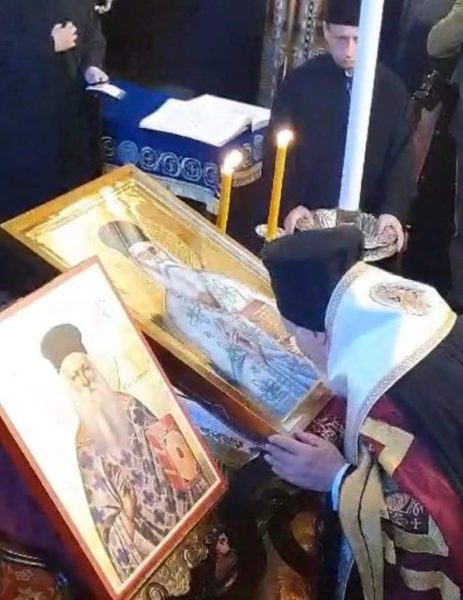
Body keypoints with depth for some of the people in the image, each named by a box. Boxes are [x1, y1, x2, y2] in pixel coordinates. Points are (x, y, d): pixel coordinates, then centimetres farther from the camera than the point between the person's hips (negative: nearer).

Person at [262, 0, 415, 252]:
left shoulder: (392, 89, 0)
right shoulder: (300, 82, -5)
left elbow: (401, 157, 0)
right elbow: (278, 150, -4)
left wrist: (394, 210, -14)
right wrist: (289, 204, -16)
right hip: (306, 218, -1)